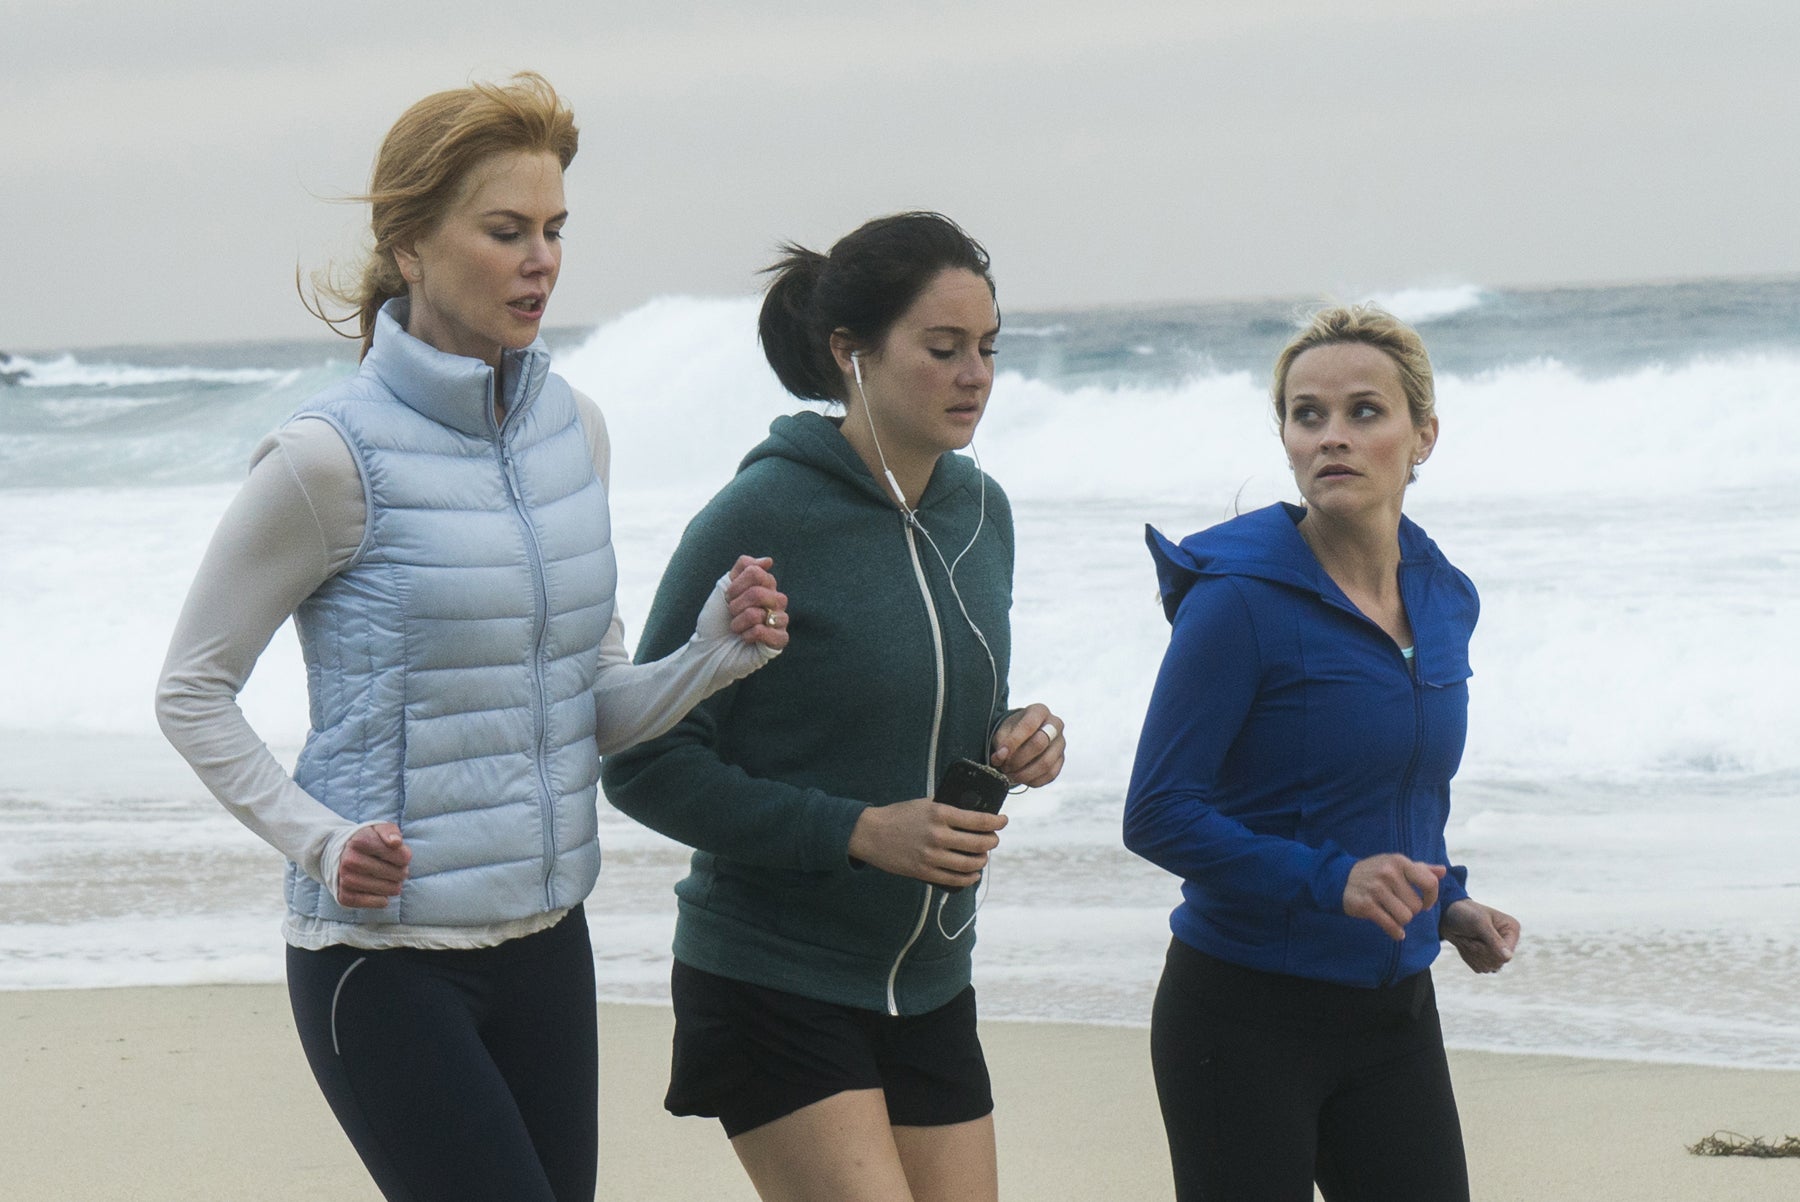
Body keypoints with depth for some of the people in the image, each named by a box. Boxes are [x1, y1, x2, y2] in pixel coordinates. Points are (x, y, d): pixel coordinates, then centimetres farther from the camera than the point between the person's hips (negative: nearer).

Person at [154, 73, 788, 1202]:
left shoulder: (573, 428, 6)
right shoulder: (334, 455, -13)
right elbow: (193, 690, -5)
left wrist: (715, 653, -7)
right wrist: (318, 840, -17)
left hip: (545, 940, 6)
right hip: (386, 954, -6)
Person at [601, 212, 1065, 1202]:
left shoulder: (979, 512, 7)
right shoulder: (762, 517, -15)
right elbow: (644, 763, -14)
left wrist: (1014, 745, -3)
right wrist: (859, 832, -21)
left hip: (928, 989, 7)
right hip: (773, 981, -7)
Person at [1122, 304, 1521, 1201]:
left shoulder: (1442, 598, 8)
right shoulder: (1241, 597, -13)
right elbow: (1158, 814, -16)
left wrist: (1446, 906, 4)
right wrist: (1330, 882, -26)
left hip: (1393, 1015, 6)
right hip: (1247, 1018, -6)